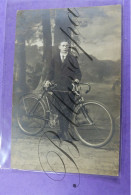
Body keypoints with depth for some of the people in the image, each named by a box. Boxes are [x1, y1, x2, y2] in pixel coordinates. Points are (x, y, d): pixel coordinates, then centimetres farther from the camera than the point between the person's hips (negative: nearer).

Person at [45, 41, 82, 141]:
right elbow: (51, 71, 16)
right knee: (60, 110, 1)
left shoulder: (73, 58, 10)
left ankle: (64, 131, 12)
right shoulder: (55, 59, 17)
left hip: (69, 88, -1)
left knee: (68, 110, -3)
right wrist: (48, 80, -1)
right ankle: (64, 131, 10)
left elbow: (77, 71, 4)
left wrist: (77, 79, -16)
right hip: (58, 87, 2)